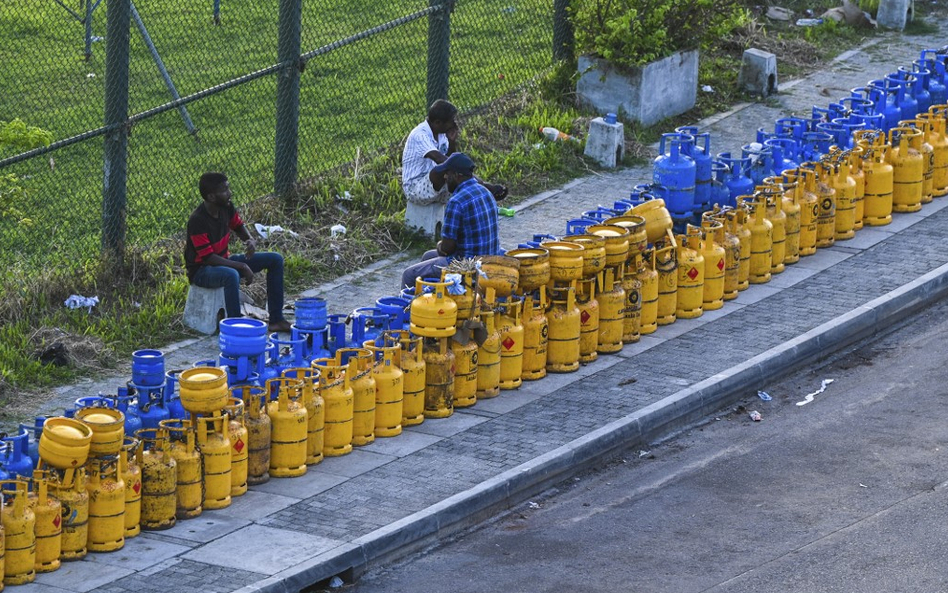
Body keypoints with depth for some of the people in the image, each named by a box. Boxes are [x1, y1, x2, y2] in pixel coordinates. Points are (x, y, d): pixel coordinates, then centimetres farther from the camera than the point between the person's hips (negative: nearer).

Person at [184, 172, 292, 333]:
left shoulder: (226, 208, -5)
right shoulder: (197, 221, -28)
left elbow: (238, 226, 17)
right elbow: (208, 258, -27)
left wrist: (250, 240, -6)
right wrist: (242, 266, -26)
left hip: (224, 260, 9)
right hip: (201, 270, -9)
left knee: (275, 260, 2)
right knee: (231, 275, -43)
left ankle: (276, 319, 3)